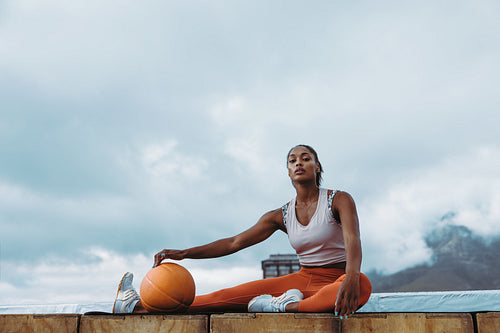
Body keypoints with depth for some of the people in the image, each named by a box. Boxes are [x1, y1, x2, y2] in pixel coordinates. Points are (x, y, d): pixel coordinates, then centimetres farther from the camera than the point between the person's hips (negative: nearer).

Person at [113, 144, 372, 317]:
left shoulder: (339, 200, -7)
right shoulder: (281, 216, 4)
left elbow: (353, 240, -24)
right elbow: (234, 242, 0)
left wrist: (351, 277, -48)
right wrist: (184, 253, -10)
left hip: (335, 279, -3)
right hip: (303, 279, 3)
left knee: (362, 285, -40)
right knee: (232, 295, -13)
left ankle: (288, 306, -31)